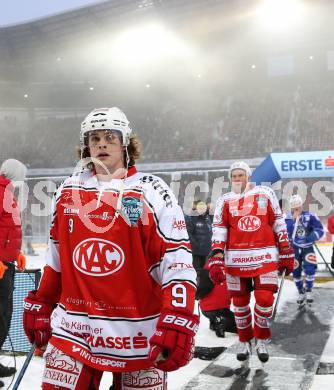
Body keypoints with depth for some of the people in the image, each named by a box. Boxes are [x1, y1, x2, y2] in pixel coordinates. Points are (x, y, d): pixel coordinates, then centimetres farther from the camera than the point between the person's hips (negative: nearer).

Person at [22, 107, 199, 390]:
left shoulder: (152, 192, -7)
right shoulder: (68, 190, 8)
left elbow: (178, 260, -12)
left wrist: (178, 322, -21)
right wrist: (40, 304, 18)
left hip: (137, 331, -3)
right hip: (73, 328, 4)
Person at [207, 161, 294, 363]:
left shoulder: (266, 193, 5)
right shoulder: (225, 200, 6)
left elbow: (278, 224, 8)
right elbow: (218, 230, 0)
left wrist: (286, 252, 6)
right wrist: (216, 259, -9)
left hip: (265, 257, -1)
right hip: (236, 259, 1)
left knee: (265, 299, -5)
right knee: (240, 301, 9)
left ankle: (262, 340, 19)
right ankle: (245, 342, 28)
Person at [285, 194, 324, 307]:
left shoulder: (310, 216, -14)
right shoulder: (288, 217, -8)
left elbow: (320, 229, -13)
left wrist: (311, 238, -27)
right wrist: (293, 219, -24)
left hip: (308, 247, -2)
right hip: (295, 248, 2)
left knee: (310, 269, -19)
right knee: (296, 272, 6)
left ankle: (308, 291, 6)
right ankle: (301, 292, 29)